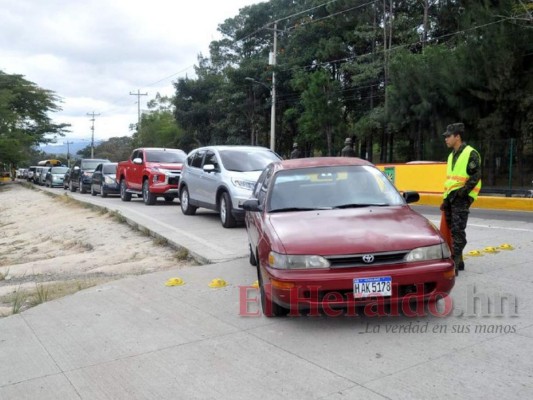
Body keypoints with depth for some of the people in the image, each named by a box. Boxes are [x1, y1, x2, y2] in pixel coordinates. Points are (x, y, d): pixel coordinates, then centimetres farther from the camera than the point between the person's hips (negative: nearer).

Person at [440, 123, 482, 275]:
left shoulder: (471, 154, -8)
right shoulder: (452, 155, 18)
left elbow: (476, 176, -15)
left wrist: (463, 191, -22)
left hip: (461, 198, -9)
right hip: (451, 197, 9)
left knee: (458, 231, -12)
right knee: (452, 229, 12)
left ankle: (454, 265, -14)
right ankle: (458, 261, 22)